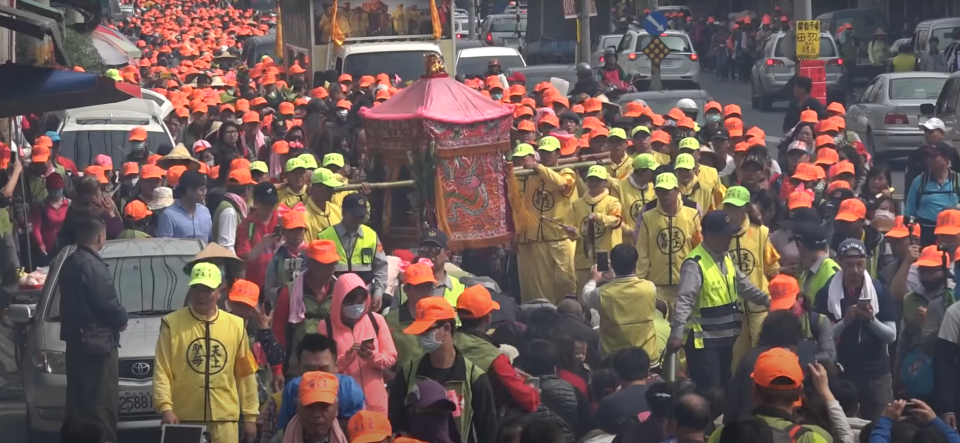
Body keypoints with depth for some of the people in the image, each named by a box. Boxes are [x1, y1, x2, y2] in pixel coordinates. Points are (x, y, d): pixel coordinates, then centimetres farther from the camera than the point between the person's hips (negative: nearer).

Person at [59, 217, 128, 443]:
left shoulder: (69, 263, 13)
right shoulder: (93, 266, -18)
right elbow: (108, 305, -20)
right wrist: (122, 319, 1)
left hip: (74, 339, 10)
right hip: (97, 341, -10)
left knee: (77, 400, 15)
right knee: (102, 403, -8)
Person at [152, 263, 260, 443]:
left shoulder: (236, 326, 8)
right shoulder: (172, 324, 1)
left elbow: (245, 373, 10)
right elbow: (162, 371, -2)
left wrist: (250, 415, 8)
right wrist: (165, 407, -15)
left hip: (224, 418, 2)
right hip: (184, 418, -2)